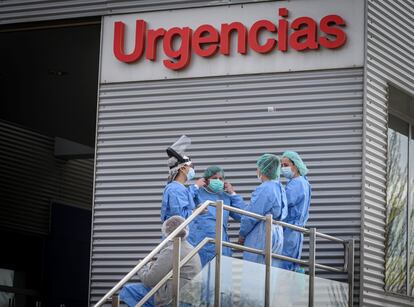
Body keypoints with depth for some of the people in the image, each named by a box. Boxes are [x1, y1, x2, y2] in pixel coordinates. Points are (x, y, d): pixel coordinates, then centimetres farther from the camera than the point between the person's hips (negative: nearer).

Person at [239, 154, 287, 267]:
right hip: (278, 234, 9)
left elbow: (251, 216, -14)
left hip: (261, 235, -9)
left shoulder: (263, 189, -15)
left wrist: (242, 234, -1)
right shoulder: (280, 188, 11)